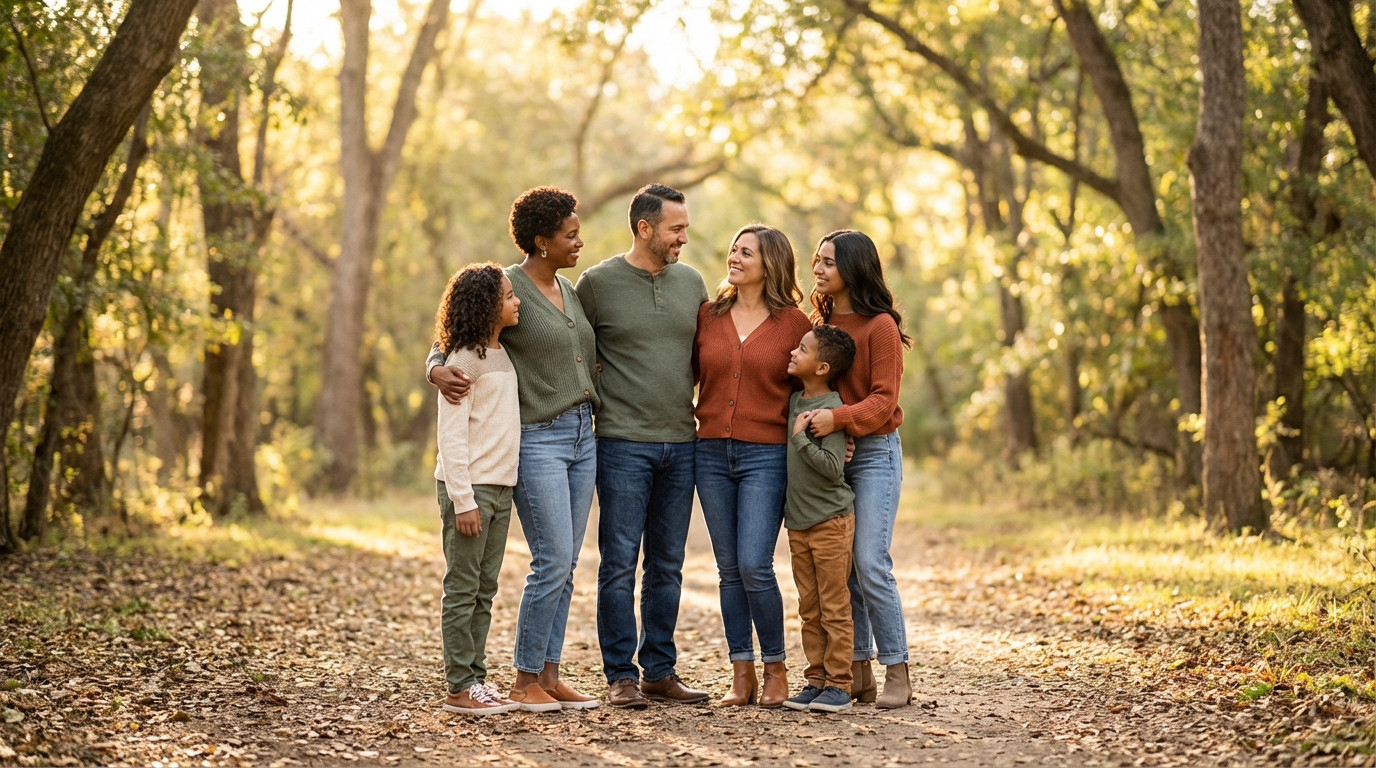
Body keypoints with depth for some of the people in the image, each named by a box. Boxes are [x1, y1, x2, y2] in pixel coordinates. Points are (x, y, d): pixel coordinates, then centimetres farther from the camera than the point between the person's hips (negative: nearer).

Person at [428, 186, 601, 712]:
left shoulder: (568, 290, 14)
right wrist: (439, 372, -24)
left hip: (582, 434, 7)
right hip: (537, 439, -7)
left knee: (565, 566, 7)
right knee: (552, 562, -11)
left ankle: (549, 675, 12)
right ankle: (524, 680, 0)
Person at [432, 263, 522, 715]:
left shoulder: (503, 355, 14)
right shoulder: (464, 359, -10)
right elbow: (451, 435, -14)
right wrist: (462, 500, -18)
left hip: (500, 489, 8)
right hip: (470, 489, -8)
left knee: (484, 590, 10)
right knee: (462, 589, -4)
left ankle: (476, 679, 15)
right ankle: (459, 687, -1)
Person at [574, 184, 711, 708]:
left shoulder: (691, 283, 11)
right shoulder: (597, 283, -3)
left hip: (680, 443, 5)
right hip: (623, 443, -5)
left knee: (667, 565, 9)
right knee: (620, 563, -3)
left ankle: (660, 671, 16)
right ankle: (621, 675, 3)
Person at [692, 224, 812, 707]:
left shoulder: (793, 323, 0)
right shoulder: (708, 316, 9)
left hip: (765, 455, -4)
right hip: (712, 452, 4)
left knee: (754, 566, -11)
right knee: (729, 569, 6)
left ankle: (776, 669, 7)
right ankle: (741, 674, 13)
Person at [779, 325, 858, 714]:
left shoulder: (832, 409, -14)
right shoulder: (795, 400, 9)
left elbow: (833, 470, -21)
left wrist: (800, 437, -20)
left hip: (831, 521, -8)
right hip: (798, 522, 8)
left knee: (835, 607, -2)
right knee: (809, 609, 11)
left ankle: (838, 684, 2)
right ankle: (816, 679, 17)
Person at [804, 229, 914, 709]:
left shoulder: (880, 325, -8)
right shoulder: (818, 322, 11)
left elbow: (883, 400, -13)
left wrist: (839, 418, -28)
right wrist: (814, 423, -6)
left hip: (875, 452, -6)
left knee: (870, 564, -12)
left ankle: (897, 675, -2)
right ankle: (858, 673, 11)